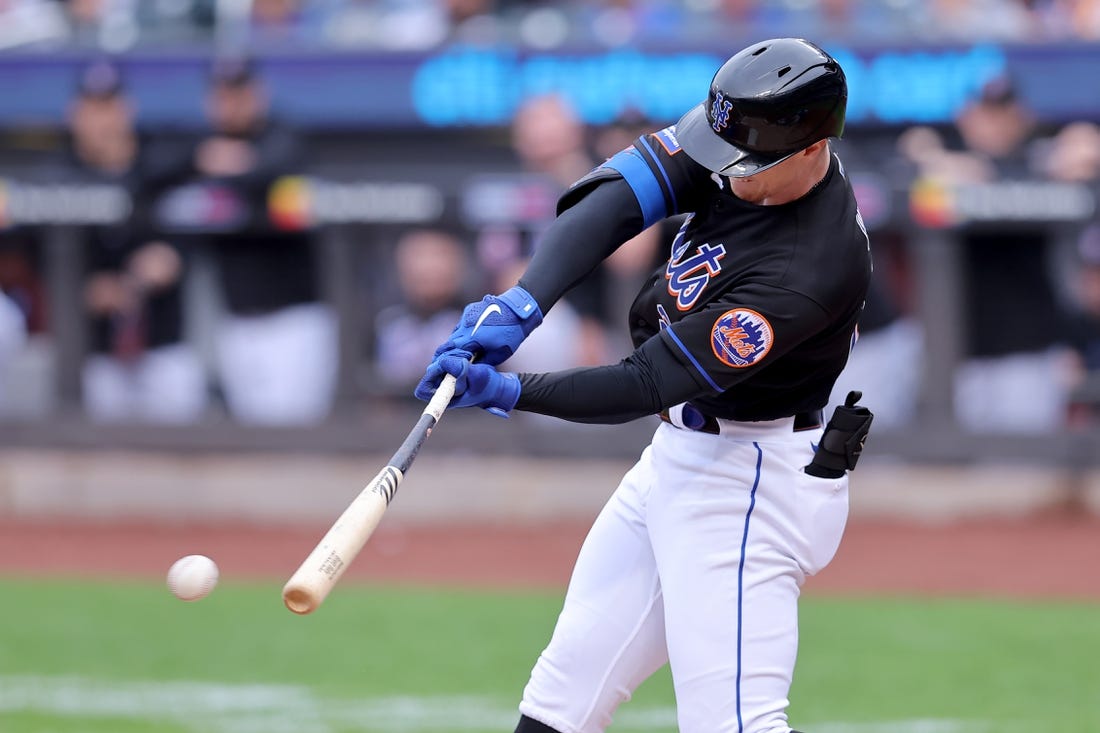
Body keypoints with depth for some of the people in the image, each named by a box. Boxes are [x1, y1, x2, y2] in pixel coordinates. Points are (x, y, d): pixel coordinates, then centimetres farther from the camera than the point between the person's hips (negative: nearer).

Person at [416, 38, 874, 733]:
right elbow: (616, 198, -13)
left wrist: (507, 391, -29)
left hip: (749, 483, -9)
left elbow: (650, 384, -28)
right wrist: (522, 303, -27)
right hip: (678, 456, 9)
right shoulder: (745, 149, -7)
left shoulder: (811, 271, -30)